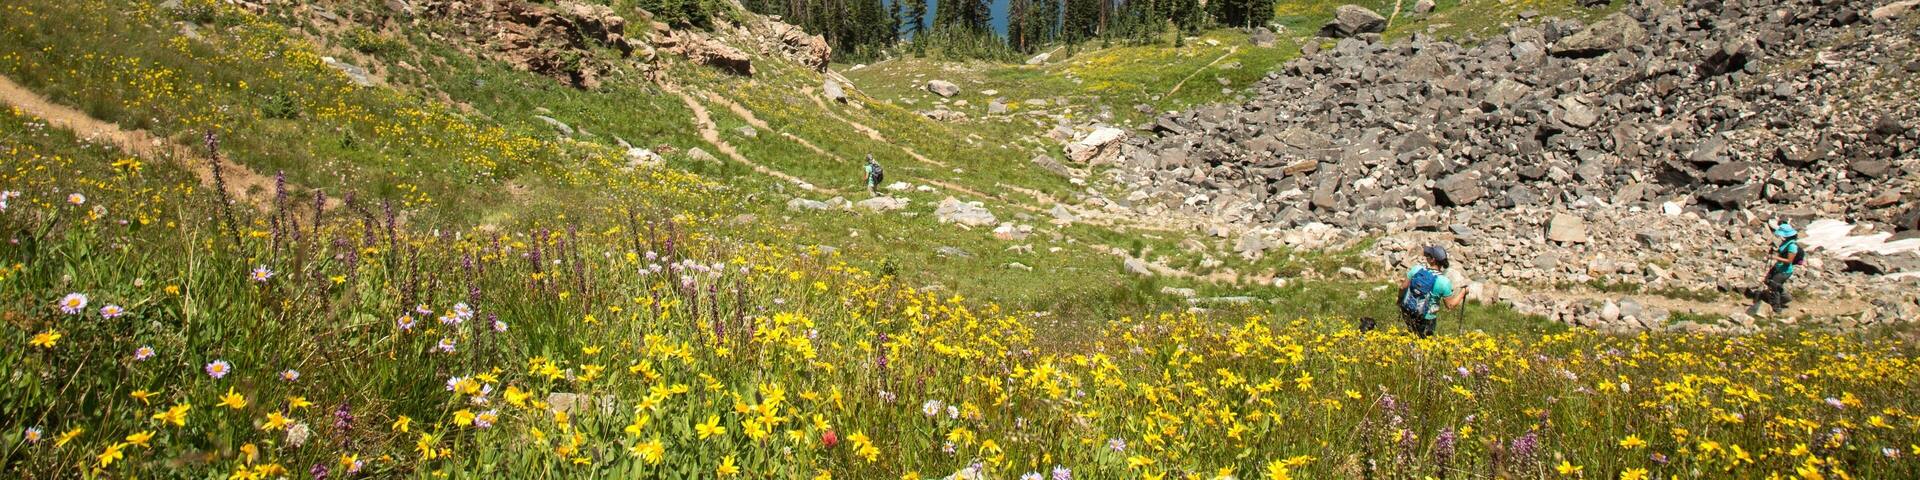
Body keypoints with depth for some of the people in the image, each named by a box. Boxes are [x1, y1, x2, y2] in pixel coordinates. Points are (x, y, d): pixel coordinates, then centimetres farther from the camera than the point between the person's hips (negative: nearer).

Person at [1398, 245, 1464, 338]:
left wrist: (1400, 298, 17)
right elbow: (1450, 305, -12)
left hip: (1407, 312, 3)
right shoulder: (1444, 282, -24)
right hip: (1426, 319, -2)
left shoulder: (1417, 269, -17)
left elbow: (1403, 287, -4)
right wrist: (1462, 293, 4)